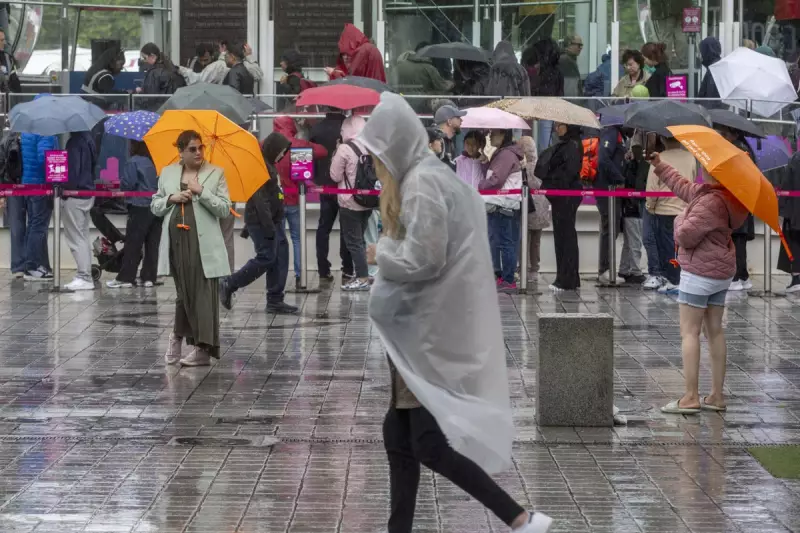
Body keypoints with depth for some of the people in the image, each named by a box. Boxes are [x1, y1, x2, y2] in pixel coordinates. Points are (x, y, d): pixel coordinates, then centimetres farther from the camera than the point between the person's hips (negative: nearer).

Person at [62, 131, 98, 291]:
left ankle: (84, 277, -7)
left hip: (75, 194, -10)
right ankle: (86, 276, 17)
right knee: (83, 237, 15)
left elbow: (73, 170, -21)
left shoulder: (75, 141, -18)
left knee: (76, 238, -5)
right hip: (88, 192, 10)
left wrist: (65, 191, -14)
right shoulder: (88, 138, 11)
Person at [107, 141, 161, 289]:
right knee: (152, 244, 7)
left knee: (133, 245, -3)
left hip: (139, 208, -5)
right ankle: (149, 277, 7)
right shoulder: (153, 162, 8)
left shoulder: (133, 162, -8)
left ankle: (125, 278, -3)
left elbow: (127, 184, -11)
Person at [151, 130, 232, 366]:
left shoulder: (216, 173, 4)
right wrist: (171, 198, -4)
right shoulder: (167, 173, 13)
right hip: (176, 240, 2)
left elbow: (224, 209, -2)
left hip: (203, 243, -2)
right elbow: (155, 206, 15)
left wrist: (201, 191, -12)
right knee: (183, 291, 6)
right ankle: (179, 335, 28)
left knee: (203, 292, -6)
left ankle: (203, 348, -5)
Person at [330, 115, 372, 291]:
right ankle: (361, 275, 22)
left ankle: (362, 278, -2)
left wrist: (335, 158, 3)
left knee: (353, 241, 1)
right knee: (360, 239, 18)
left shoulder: (345, 149, -17)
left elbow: (335, 176, -9)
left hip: (349, 202, -6)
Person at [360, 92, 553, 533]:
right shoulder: (427, 176, 14)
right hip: (425, 327, 10)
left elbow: (421, 261, -21)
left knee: (429, 444, -9)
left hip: (435, 331, -10)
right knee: (399, 437, 12)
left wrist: (383, 251, -5)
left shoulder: (422, 183, -17)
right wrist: (390, 253, 6)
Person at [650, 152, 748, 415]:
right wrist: (660, 165, 31)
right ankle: (717, 396, 15)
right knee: (714, 330, 12)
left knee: (689, 332, -6)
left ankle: (690, 397, -9)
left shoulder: (711, 203, -24)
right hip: (721, 272, 10)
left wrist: (681, 220, -3)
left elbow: (685, 236, -24)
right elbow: (684, 187, 24)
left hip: (699, 272, -10)